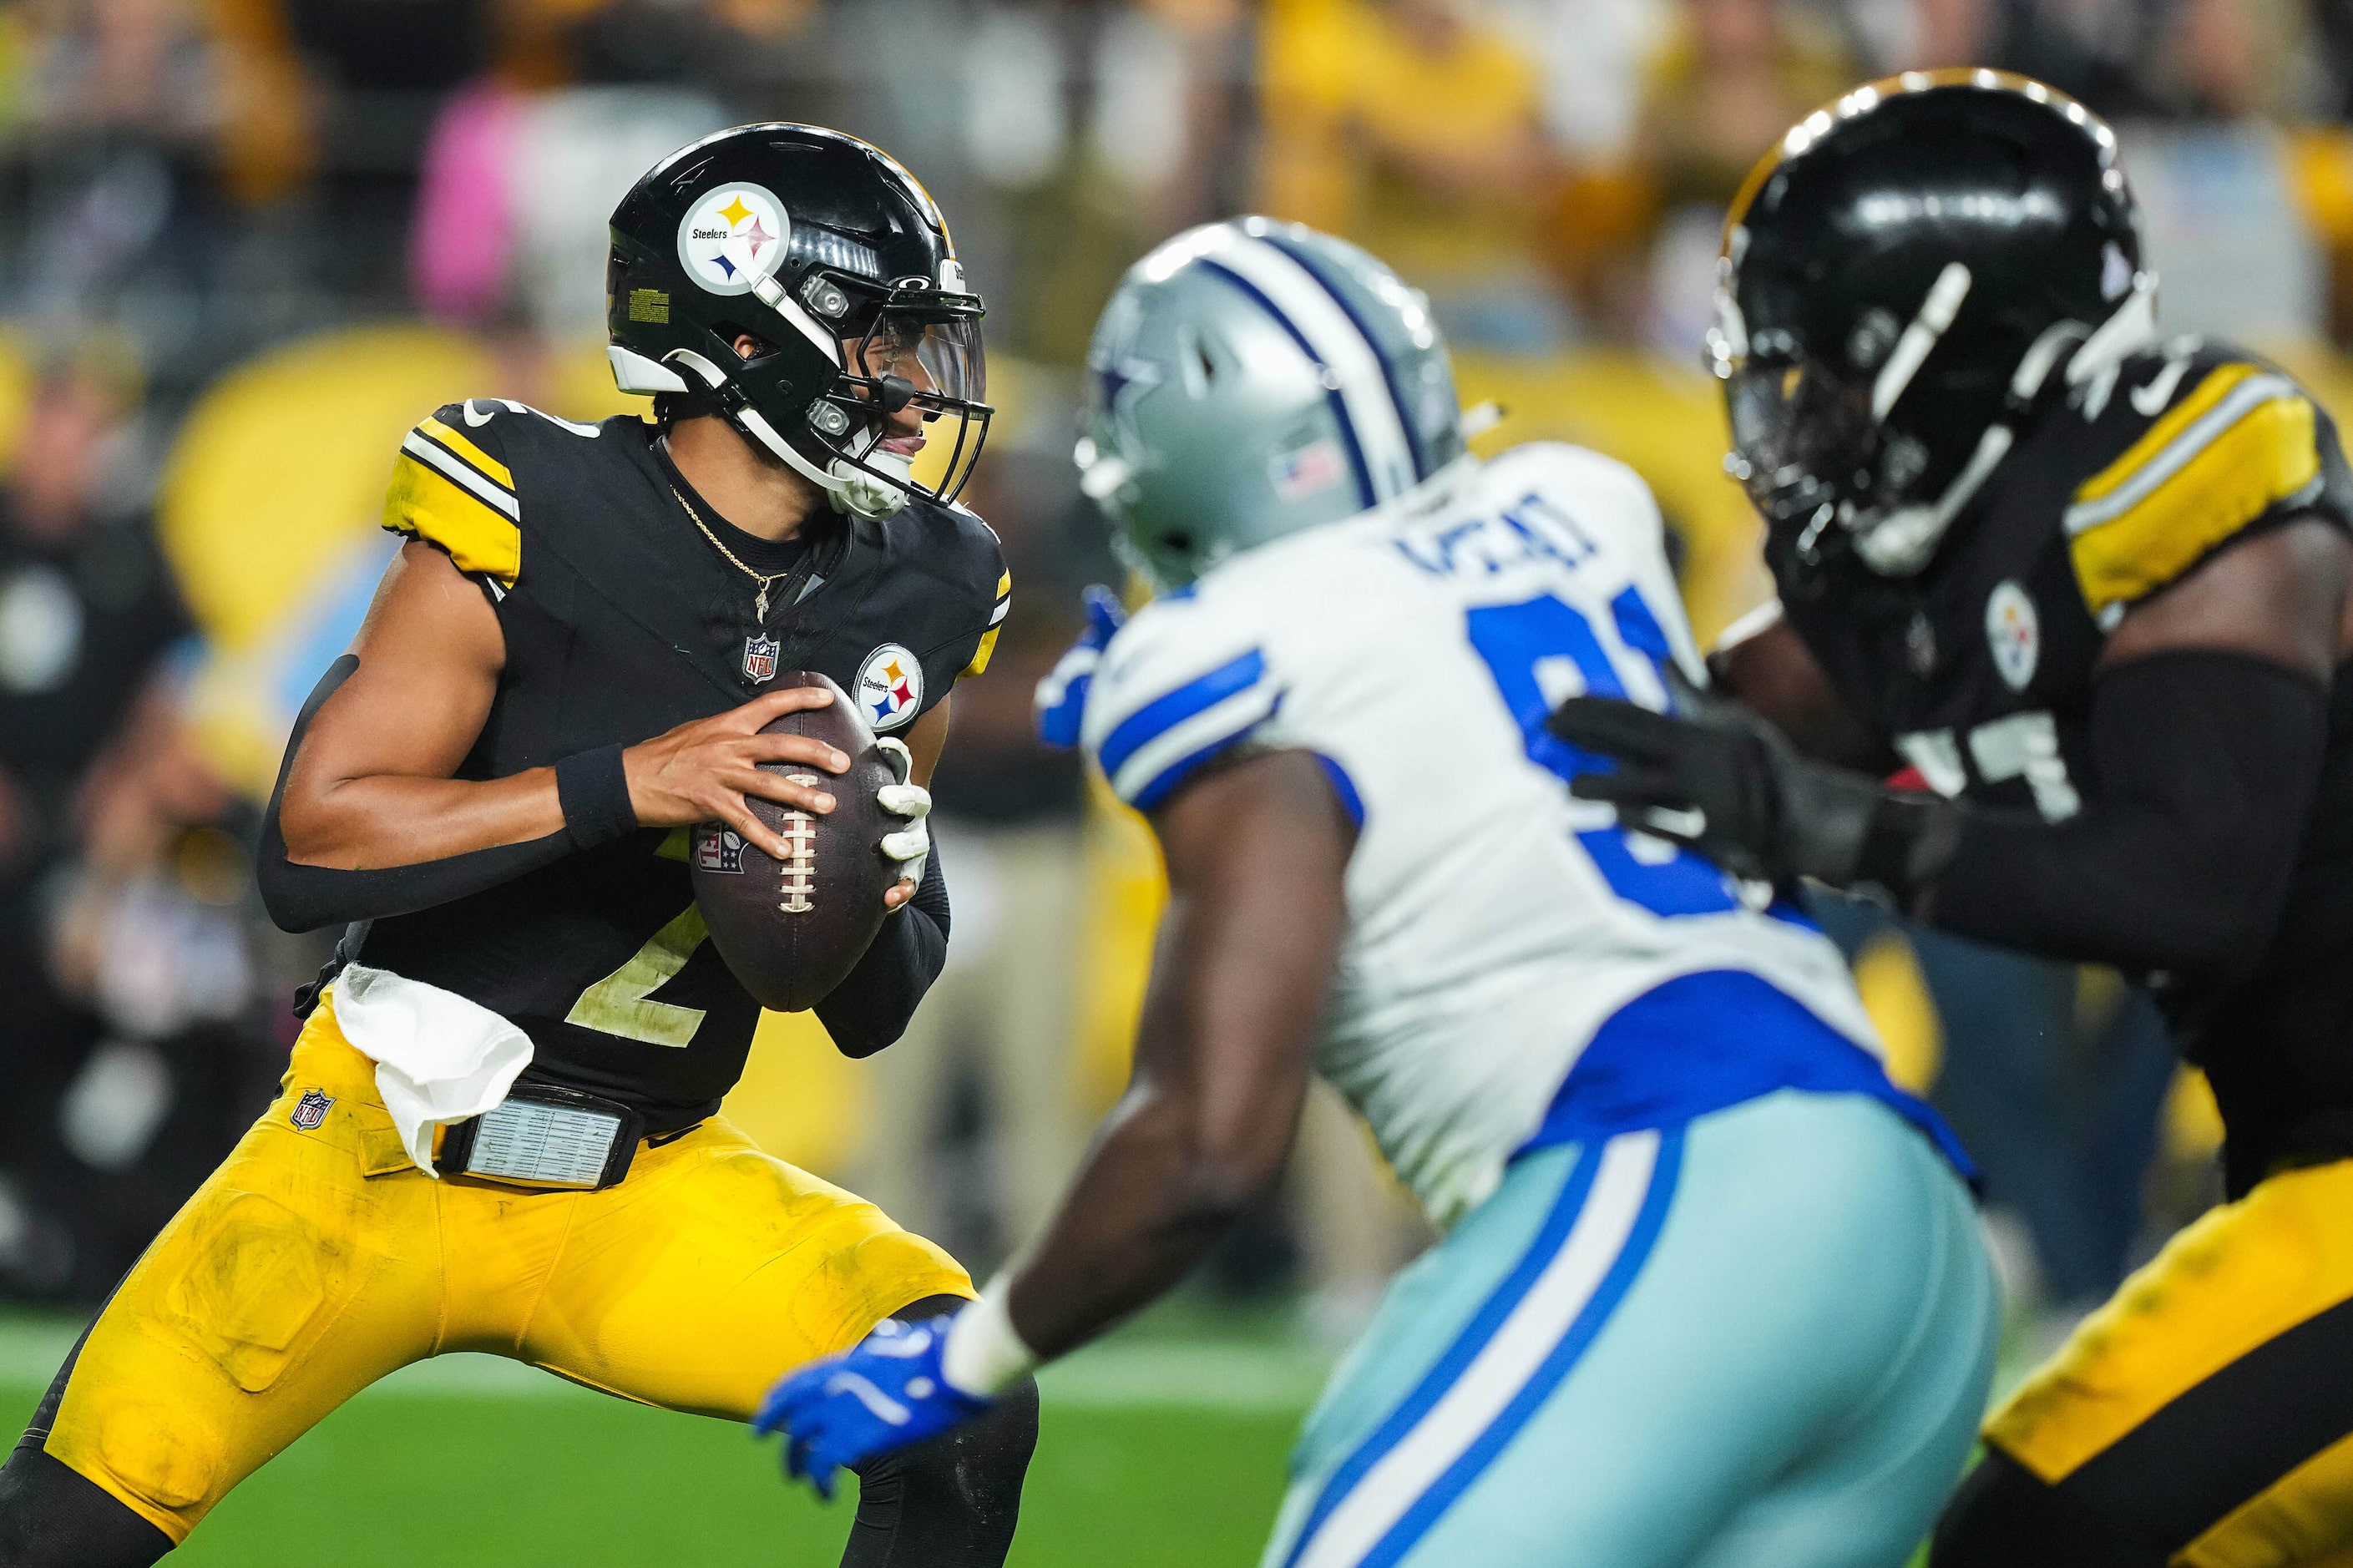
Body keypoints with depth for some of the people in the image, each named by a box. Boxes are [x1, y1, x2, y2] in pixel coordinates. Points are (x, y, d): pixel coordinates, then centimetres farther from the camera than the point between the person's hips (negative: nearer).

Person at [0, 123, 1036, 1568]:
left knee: (970, 1417, -17)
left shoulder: (905, 604, 2)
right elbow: (309, 848, -20)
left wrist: (873, 895, -14)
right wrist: (626, 786, -28)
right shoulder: (531, 526, -14)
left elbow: (874, 1017, 9)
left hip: (641, 1192, 4)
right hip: (383, 1152, -4)